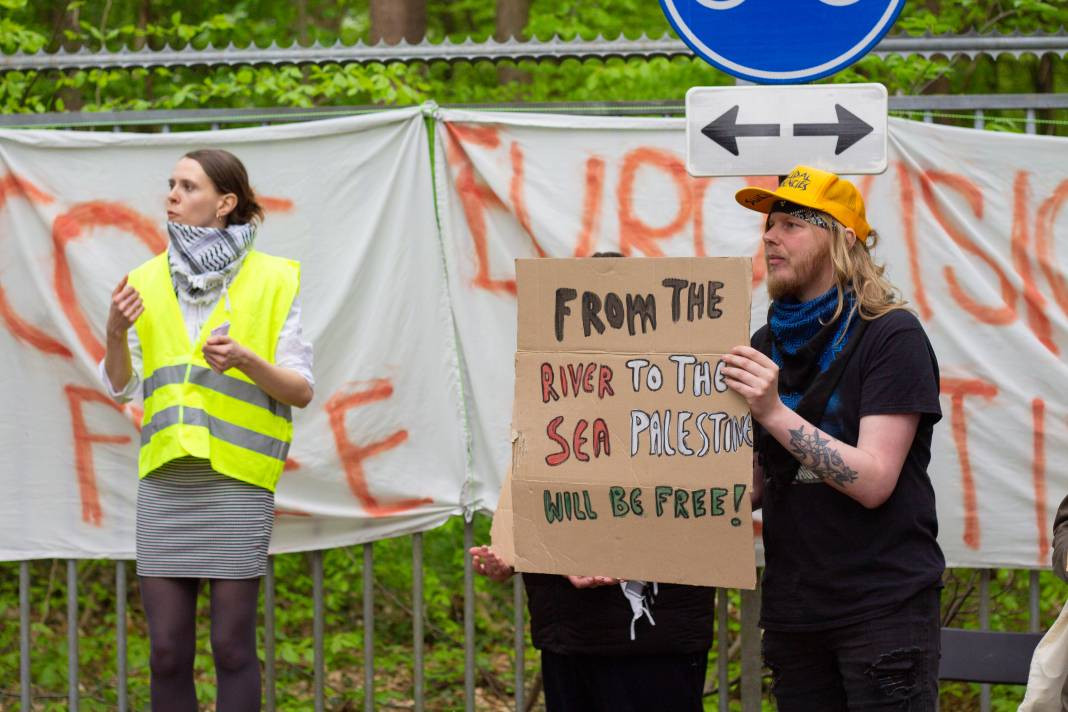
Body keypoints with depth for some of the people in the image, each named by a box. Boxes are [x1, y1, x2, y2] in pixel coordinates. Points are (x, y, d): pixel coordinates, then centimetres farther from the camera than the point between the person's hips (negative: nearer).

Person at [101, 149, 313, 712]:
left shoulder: (272, 281, 1)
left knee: (231, 645, -3)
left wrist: (246, 360, -18)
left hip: (236, 478, -4)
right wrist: (115, 334, -10)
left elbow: (302, 390, 1)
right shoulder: (149, 281, 12)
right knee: (166, 650, 1)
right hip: (166, 480, 4)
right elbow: (121, 387, 10)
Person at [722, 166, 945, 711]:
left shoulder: (891, 336, -9)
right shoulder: (767, 346, 12)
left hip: (883, 605, -6)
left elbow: (873, 480, -18)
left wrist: (775, 413, -25)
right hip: (793, 609, 6)